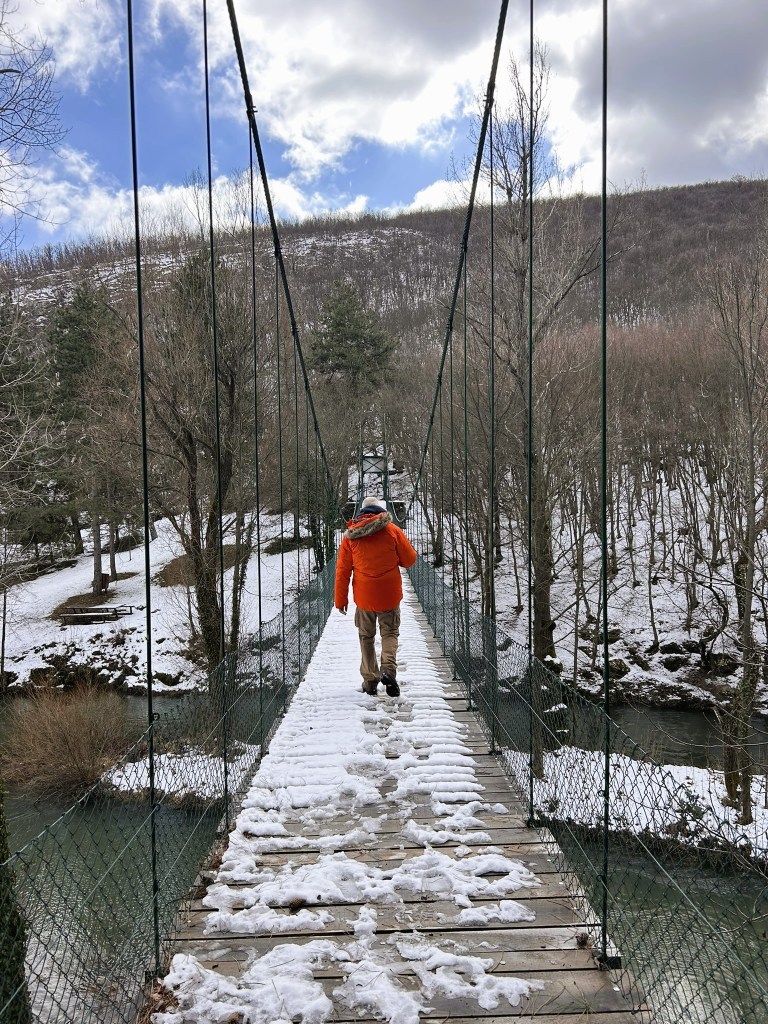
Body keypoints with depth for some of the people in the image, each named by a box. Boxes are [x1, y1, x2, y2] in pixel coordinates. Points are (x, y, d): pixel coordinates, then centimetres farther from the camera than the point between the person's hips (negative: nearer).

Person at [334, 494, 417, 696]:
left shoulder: (350, 535, 0)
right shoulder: (392, 530, -6)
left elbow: (342, 570, 2)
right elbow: (410, 560, 0)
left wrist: (340, 599, 8)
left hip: (364, 596, 1)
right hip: (390, 595, -1)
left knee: (366, 636, 16)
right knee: (390, 633, 13)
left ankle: (370, 681, 17)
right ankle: (388, 669, -10)